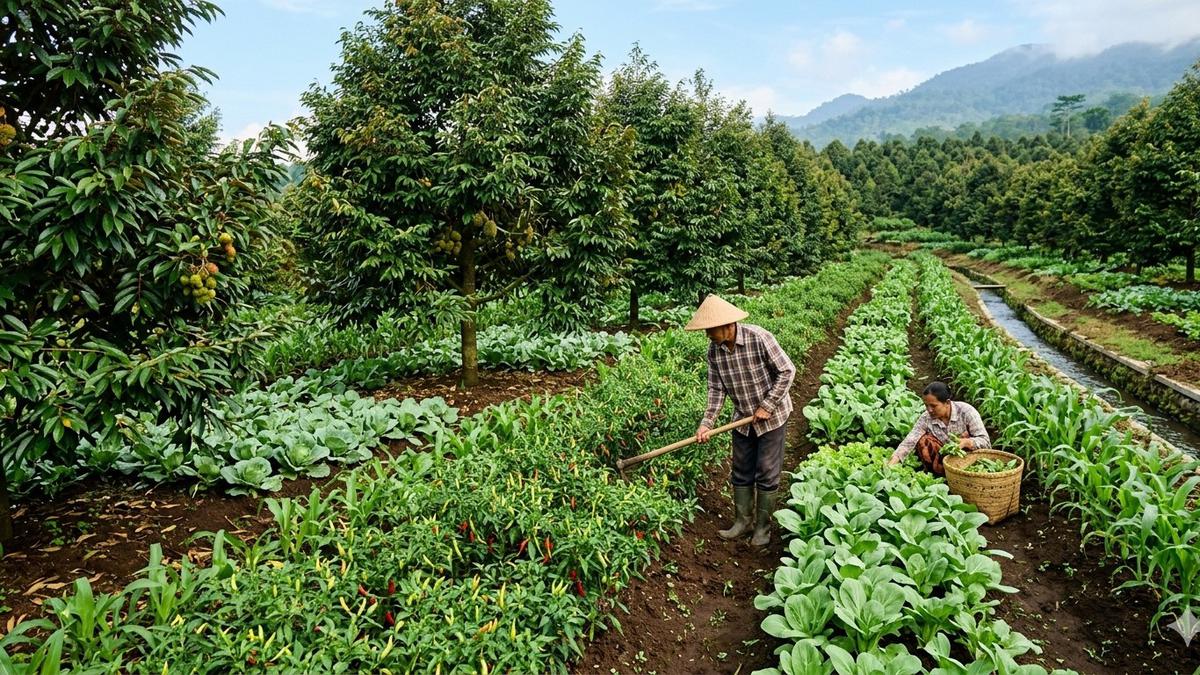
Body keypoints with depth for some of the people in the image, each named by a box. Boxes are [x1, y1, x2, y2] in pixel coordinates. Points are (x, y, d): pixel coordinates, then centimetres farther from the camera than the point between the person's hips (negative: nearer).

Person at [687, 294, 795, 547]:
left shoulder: (759, 338, -26)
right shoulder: (714, 350, -10)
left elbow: (787, 371, -19)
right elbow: (717, 389, -4)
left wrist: (767, 406, -18)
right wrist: (707, 423, -13)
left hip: (772, 416, -5)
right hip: (743, 419, 5)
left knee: (767, 474, 5)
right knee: (741, 472, 14)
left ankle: (763, 526, 21)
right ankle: (742, 521, 30)